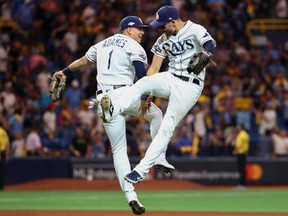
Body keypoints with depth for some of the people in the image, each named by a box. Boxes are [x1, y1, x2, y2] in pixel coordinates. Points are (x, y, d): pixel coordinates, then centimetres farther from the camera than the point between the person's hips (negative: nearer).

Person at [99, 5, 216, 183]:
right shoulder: (163, 40, 10)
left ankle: (142, 169, -10)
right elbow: (154, 69, 9)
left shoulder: (195, 30, -10)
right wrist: (147, 95, 2)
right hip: (170, 80, 6)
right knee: (143, 83, -25)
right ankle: (113, 110, -44)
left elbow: (210, 45, -29)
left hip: (189, 87, -6)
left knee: (167, 127, -11)